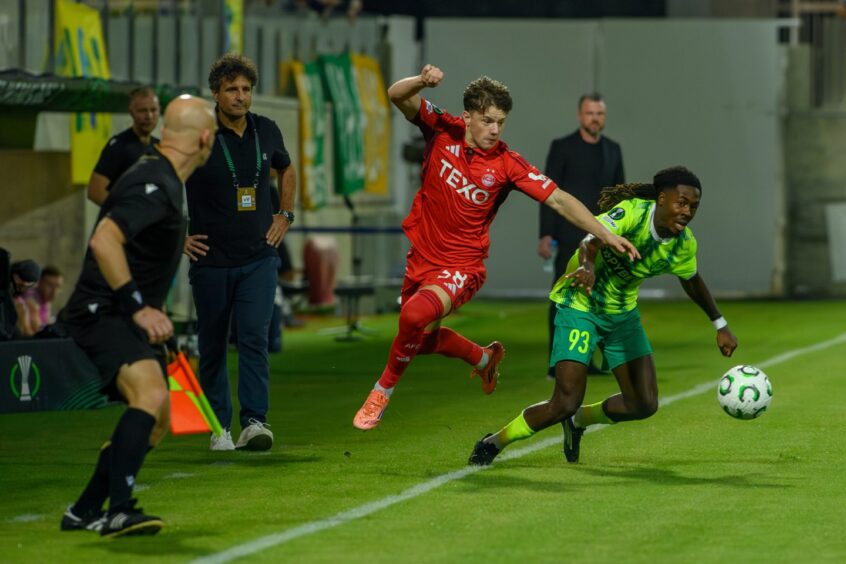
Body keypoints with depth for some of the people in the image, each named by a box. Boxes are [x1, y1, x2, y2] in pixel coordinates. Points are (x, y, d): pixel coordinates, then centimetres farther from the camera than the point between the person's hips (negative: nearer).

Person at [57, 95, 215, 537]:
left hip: (126, 317, 11)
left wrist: (151, 310, 31)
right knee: (151, 394, -31)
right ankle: (119, 511, -38)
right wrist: (139, 308, -29)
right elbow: (103, 241, -30)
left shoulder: (164, 180, 15)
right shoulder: (154, 185, -18)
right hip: (101, 314, -11)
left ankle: (85, 511, 22)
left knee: (156, 421, 15)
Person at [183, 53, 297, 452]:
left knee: (254, 337, -12)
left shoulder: (266, 131, 3)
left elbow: (286, 169, 26)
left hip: (258, 258, 2)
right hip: (211, 261, -2)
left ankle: (254, 422, -16)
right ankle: (220, 427, 16)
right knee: (212, 346, 6)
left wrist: (285, 215, 15)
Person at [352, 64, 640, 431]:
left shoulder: (507, 165, -14)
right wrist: (422, 81, -38)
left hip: (461, 267, -5)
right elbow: (397, 96, -16)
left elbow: (559, 200, -15)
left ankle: (383, 391, -9)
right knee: (422, 339, 22)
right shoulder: (443, 131, -9)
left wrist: (606, 235, -23)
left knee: (414, 315, -32)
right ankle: (484, 359, 51)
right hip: (421, 256, 5)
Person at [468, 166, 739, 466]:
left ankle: (578, 420, 29)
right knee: (565, 404, -16)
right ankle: (493, 443, 6)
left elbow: (692, 281, 14)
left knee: (644, 405, 1)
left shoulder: (683, 244, -7)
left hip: (623, 312, 7)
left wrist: (720, 325, 19)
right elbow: (592, 241, -43)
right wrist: (587, 266, -66)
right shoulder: (632, 212, -27)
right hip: (580, 306, -7)